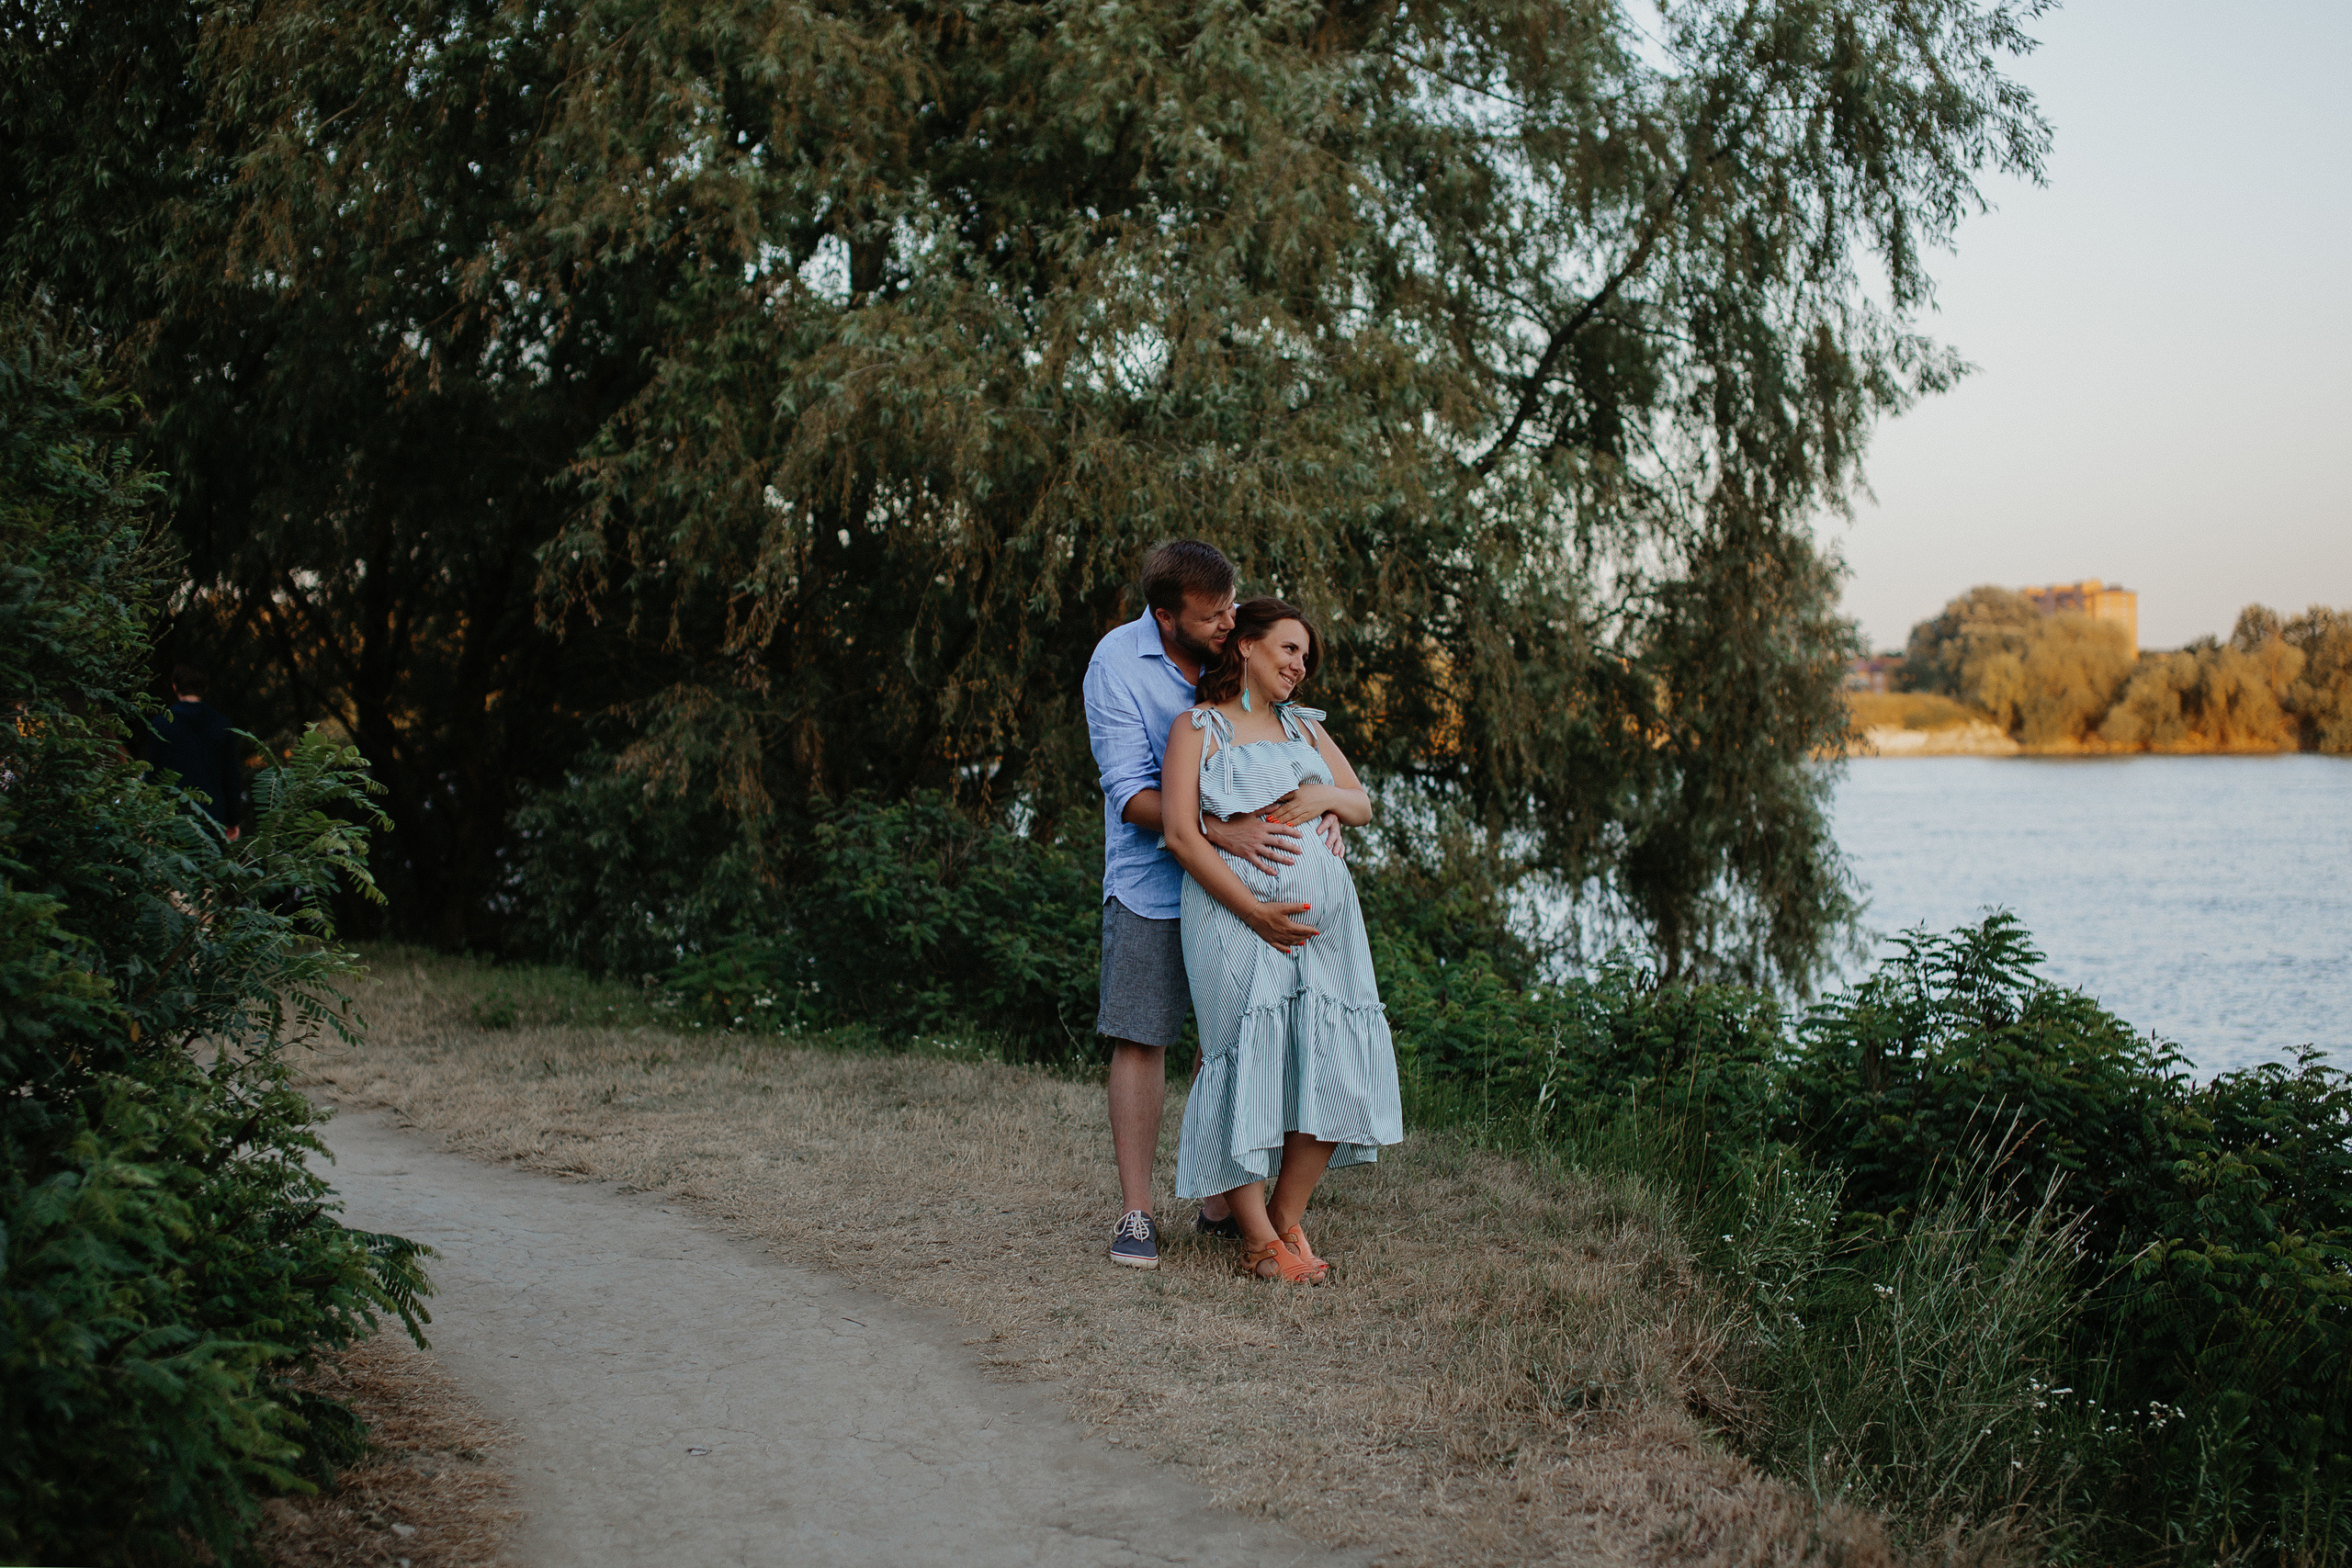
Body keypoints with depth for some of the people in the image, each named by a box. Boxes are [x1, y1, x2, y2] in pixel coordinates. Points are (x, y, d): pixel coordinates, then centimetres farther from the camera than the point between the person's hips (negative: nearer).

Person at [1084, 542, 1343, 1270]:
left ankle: (1222, 1202, 17)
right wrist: (1221, 832, -31)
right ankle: (1136, 1212, 5)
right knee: (1141, 1040, -3)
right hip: (1152, 882, -3)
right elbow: (1130, 793, -18)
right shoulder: (1118, 661, -13)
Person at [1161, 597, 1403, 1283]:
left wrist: (1325, 796, -2)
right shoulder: (1198, 727, 3)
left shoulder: (1305, 727, 21)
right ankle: (1260, 1242, -3)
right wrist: (1256, 911, -15)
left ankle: (1287, 1219, 10)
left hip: (1321, 910, 5)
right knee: (1249, 1059, -9)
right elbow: (1181, 833, -7)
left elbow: (1363, 805, 23)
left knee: (1332, 1064, -4)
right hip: (1233, 911, -5)